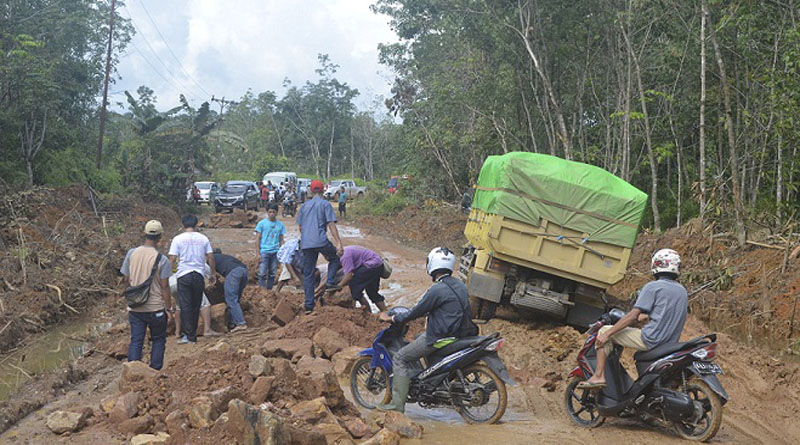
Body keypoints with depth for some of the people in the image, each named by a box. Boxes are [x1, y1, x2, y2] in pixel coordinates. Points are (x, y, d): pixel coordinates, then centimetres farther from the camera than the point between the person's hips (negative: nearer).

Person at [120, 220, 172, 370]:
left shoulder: (131, 254, -2)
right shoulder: (162, 259, -14)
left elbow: (127, 279, 7)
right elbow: (165, 287, -11)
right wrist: (168, 308, -2)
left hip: (135, 307, 3)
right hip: (156, 308, -3)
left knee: (135, 341, 8)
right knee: (158, 340, 14)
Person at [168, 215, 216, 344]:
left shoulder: (178, 239, -2)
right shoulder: (203, 239, 5)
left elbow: (172, 259, -5)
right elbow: (210, 258, 6)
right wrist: (213, 274, 16)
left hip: (184, 275, -2)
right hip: (199, 275, 2)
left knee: (185, 306, 1)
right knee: (196, 306, 10)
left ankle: (187, 335, -5)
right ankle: (193, 336, 15)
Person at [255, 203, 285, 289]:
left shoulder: (280, 224, 11)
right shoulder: (262, 223, 3)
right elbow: (257, 239, 2)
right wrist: (258, 253, -4)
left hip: (275, 252, 3)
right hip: (264, 252, -3)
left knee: (272, 274, 5)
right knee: (262, 273, -7)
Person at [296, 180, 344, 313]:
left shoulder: (304, 206, 18)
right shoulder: (325, 204, 2)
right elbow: (331, 224, -7)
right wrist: (339, 243, -10)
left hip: (306, 244, 5)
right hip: (321, 241, -5)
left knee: (308, 275, 8)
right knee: (335, 257, 22)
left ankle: (309, 305, 5)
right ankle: (330, 282, 4)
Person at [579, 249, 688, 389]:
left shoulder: (652, 287, -8)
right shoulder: (682, 291, 13)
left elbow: (632, 316, -14)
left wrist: (607, 334, -10)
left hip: (651, 340, -8)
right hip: (671, 343, 8)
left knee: (604, 331, 1)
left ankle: (599, 376, -7)